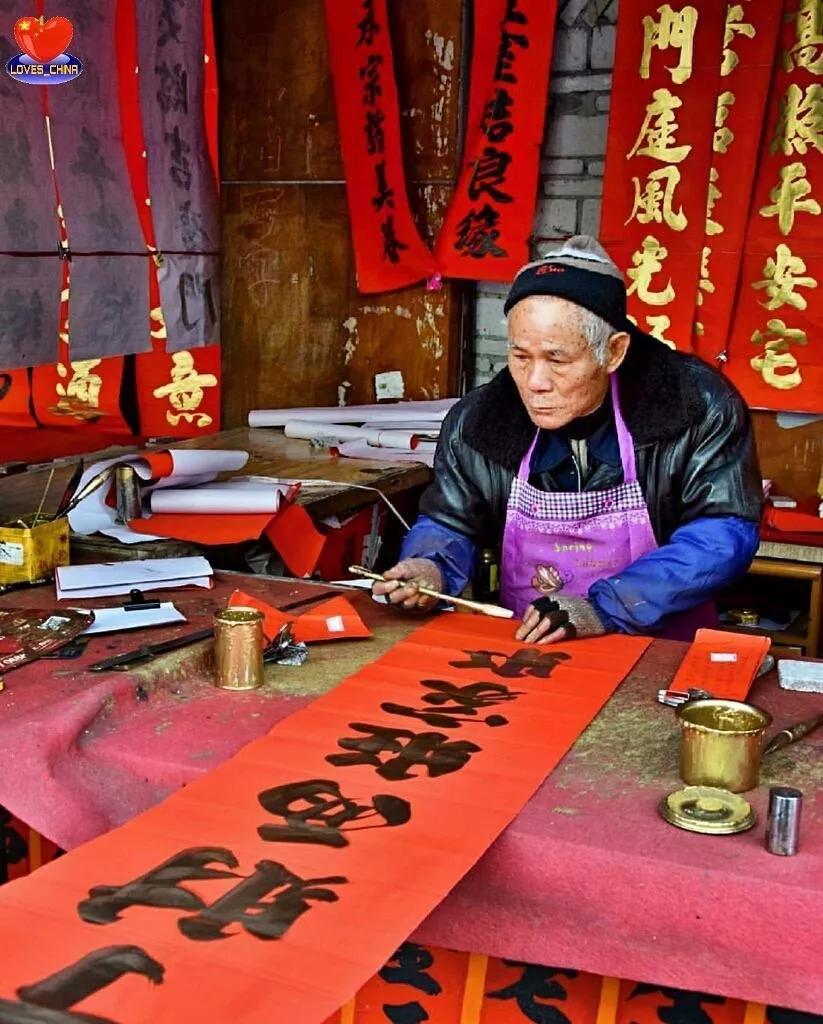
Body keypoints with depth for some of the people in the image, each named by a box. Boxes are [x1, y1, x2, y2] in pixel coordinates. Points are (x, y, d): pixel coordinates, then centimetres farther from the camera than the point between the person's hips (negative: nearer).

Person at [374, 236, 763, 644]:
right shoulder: (478, 420, -3)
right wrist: (430, 569, -15)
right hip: (522, 658, 0)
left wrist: (606, 609, -24)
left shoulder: (698, 409, -12)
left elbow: (724, 531, -15)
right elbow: (448, 524, 8)